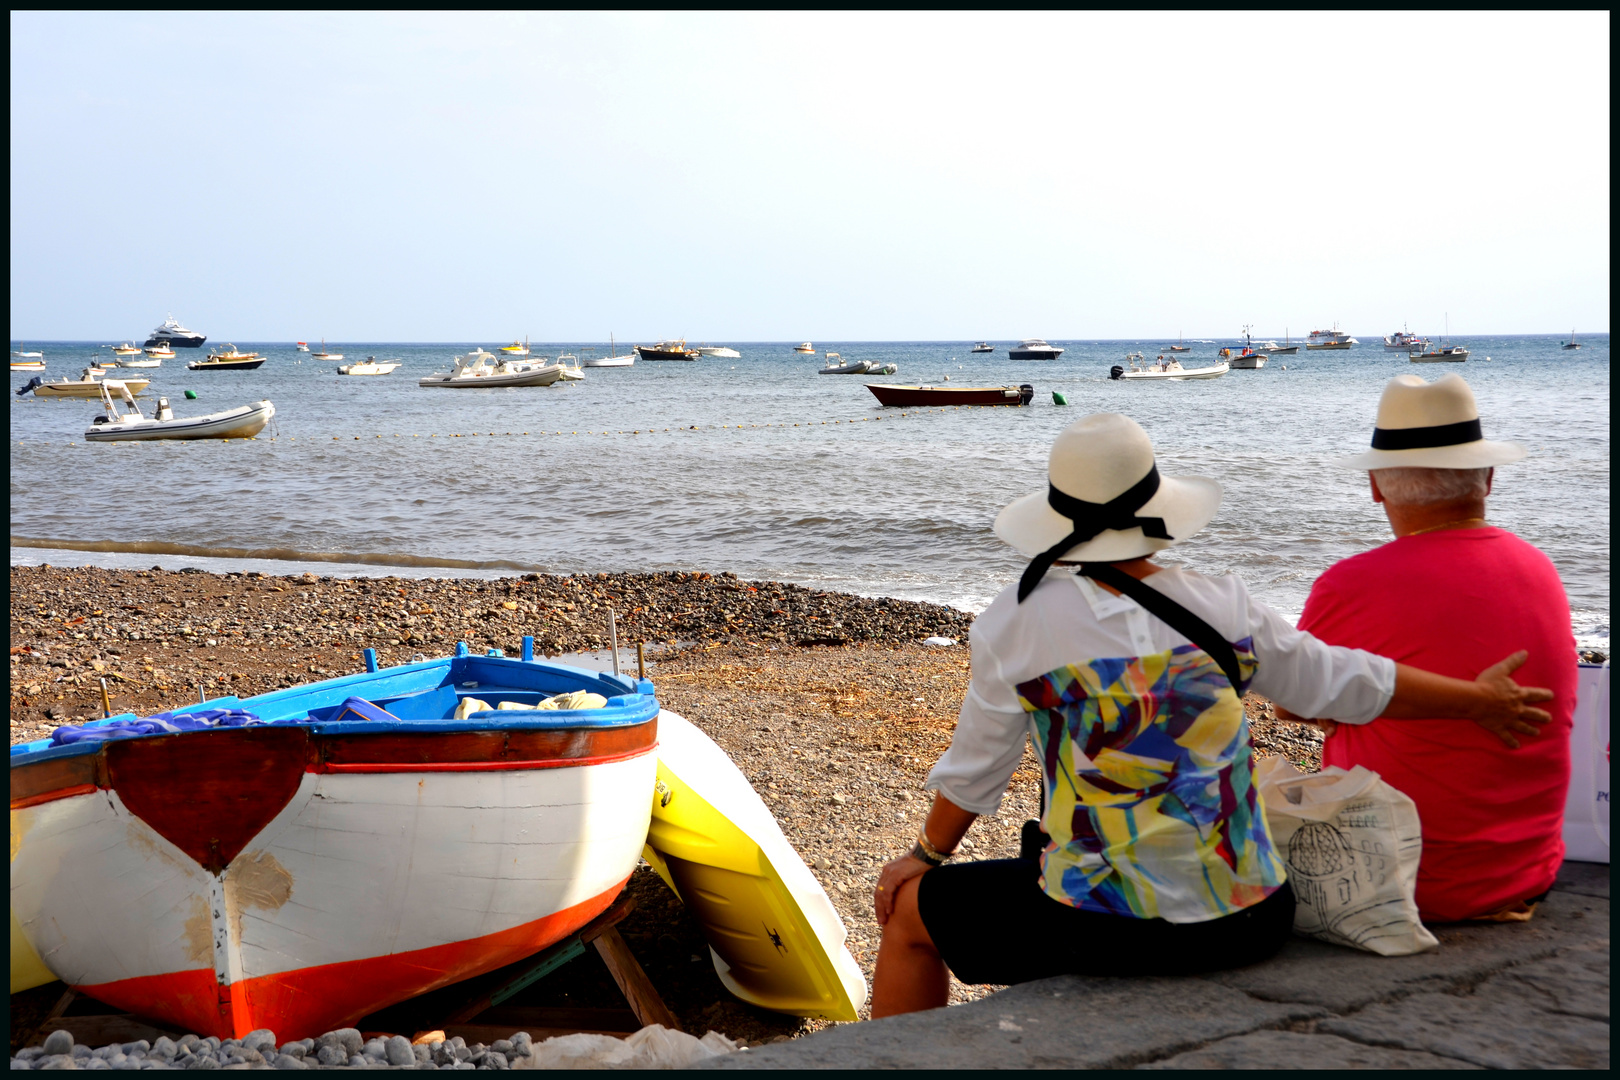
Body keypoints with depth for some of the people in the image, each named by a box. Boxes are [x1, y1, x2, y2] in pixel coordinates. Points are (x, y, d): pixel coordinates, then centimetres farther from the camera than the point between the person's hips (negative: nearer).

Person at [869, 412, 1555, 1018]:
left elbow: (975, 770, -1)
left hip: (1107, 931, -4)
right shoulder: (1224, 610, -2)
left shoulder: (1018, 623, -10)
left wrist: (924, 856, 18)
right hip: (1250, 922, 4)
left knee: (908, 911, 18)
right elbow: (1348, 683, 9)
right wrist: (1480, 698, 26)